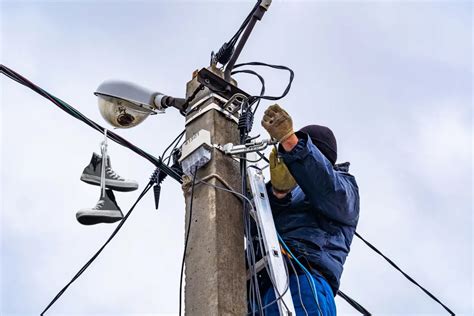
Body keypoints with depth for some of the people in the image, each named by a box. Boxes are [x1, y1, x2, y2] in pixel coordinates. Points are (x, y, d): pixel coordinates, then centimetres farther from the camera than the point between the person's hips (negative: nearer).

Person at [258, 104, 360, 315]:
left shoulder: (343, 186, 24)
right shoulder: (294, 195, 37)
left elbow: (326, 187, -5)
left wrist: (291, 142, -17)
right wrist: (277, 192, -4)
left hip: (303, 277, -5)